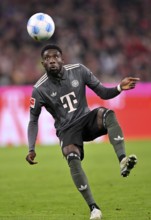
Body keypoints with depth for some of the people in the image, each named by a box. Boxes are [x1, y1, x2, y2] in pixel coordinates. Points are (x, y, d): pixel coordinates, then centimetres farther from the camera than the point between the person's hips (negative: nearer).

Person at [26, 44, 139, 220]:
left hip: (87, 119, 2)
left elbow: (103, 93, 1)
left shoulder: (78, 71, -4)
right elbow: (33, 120, 0)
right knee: (72, 158, -33)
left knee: (107, 113, -32)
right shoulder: (40, 90, -9)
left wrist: (120, 88, -21)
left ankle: (122, 160, -46)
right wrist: (31, 149, -11)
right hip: (67, 129, -2)